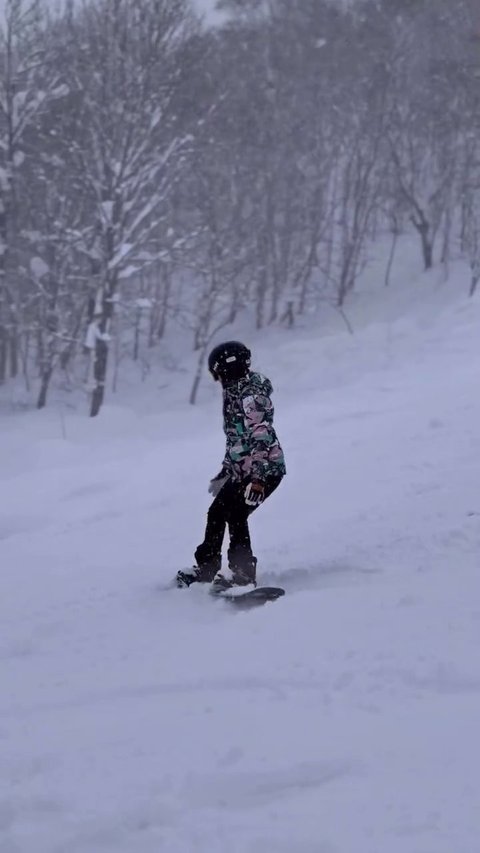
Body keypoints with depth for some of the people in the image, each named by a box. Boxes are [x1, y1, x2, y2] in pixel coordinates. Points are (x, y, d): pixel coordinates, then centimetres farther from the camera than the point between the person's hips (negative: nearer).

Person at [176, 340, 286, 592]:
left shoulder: (251, 396, -19)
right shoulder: (235, 392, 13)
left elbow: (261, 437, -26)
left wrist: (258, 479, -32)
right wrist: (224, 472, 30)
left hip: (266, 469, -10)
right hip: (243, 470, 10)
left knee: (235, 514, -20)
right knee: (217, 512, 15)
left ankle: (244, 572, -19)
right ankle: (207, 568, 28)